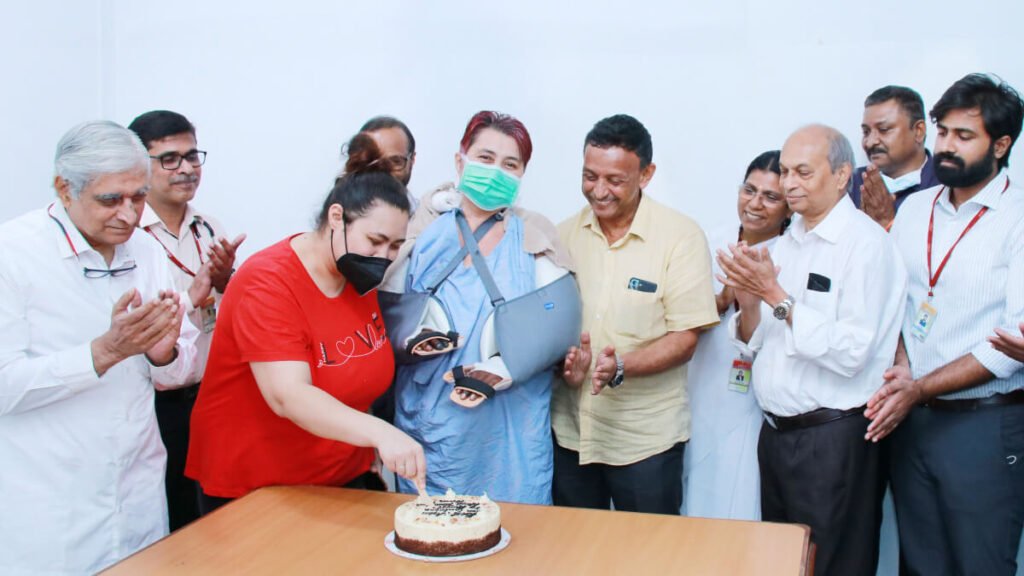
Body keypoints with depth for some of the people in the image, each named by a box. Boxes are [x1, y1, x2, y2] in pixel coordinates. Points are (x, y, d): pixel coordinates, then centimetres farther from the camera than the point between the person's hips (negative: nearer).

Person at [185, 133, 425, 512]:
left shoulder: (362, 277, 3)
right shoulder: (268, 282, -20)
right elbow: (288, 396, -33)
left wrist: (369, 453, 9)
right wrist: (380, 432, -45)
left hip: (343, 479, 7)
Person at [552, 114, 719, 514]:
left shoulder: (681, 237, -7)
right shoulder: (565, 234, 5)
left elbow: (684, 340, -10)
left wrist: (620, 367, -25)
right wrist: (564, 361, -10)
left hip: (647, 439, -3)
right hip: (569, 431, 4)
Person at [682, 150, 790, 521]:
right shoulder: (718, 243, 5)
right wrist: (722, 300, -12)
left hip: (749, 410, -5)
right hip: (702, 398, 5)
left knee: (738, 509, 4)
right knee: (697, 502, 16)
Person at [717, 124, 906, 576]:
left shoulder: (865, 243, -12)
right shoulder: (785, 243, 11)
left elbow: (851, 353, -22)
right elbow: (753, 344, 11)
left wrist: (775, 295, -20)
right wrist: (748, 301, -9)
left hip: (832, 438, -7)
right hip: (777, 432, 7)